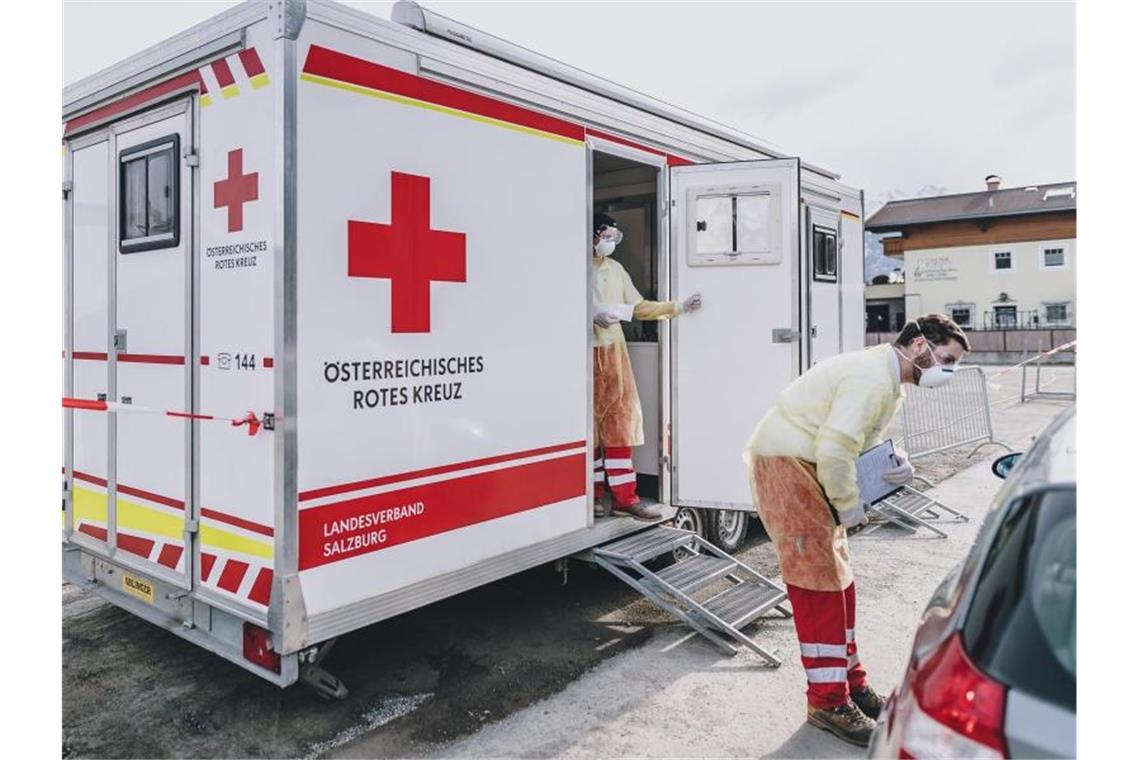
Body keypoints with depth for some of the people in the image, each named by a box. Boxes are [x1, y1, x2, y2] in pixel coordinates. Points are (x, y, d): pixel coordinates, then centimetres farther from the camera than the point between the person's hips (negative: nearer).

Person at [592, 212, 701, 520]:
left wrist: (678, 307, 11)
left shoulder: (615, 269, 16)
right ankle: (593, 494, 12)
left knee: (621, 418, 1)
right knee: (590, 420, 0)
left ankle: (624, 496, 5)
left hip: (613, 351, 6)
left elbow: (639, 307, 17)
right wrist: (593, 316, -20)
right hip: (587, 352, -5)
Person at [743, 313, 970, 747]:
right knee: (819, 584, -5)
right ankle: (828, 702, 7)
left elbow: (862, 441, 18)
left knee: (838, 578, 16)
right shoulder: (874, 379, -21)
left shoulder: (887, 380, 13)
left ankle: (849, 680, 29)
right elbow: (834, 451, -28)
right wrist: (849, 505, -14)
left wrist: (894, 462, -2)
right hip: (785, 465, -11)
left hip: (807, 466, 11)